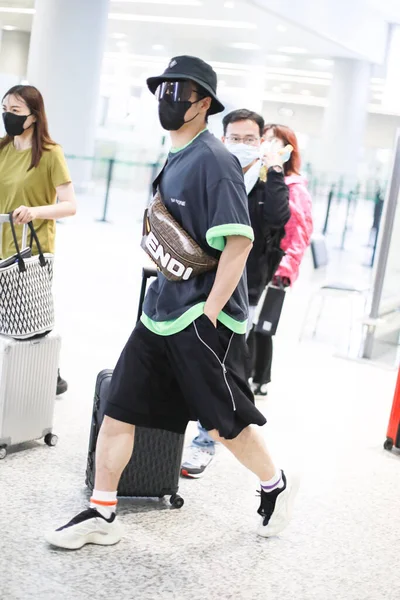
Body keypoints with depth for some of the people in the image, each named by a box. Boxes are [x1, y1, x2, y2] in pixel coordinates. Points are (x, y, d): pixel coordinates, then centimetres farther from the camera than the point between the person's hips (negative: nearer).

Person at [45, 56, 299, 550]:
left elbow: (238, 241, -21)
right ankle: (101, 515, 17)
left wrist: (209, 315, -20)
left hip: (203, 318, -8)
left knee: (224, 423, 5)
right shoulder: (173, 160, 12)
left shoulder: (213, 160, -15)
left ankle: (276, 486, 31)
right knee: (118, 408, 6)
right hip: (160, 313, 8)